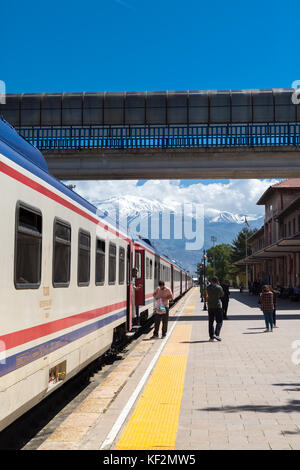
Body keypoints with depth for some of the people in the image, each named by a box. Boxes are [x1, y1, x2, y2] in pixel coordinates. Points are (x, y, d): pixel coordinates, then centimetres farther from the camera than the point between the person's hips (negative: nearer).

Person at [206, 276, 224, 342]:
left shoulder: (208, 288, 0)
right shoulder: (219, 287, -10)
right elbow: (222, 295, 5)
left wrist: (211, 284, 17)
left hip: (210, 306, 4)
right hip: (217, 306, -4)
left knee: (210, 322, 10)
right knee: (219, 321, 3)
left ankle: (211, 337, 10)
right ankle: (216, 334, -14)